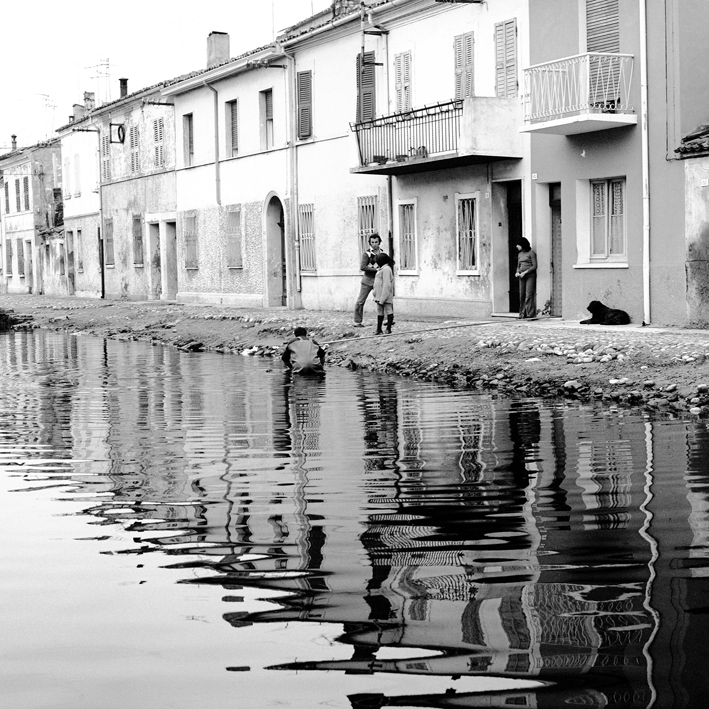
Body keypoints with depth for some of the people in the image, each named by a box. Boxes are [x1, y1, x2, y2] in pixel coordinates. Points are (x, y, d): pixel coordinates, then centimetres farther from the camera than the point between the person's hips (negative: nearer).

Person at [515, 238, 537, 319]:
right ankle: (522, 313, 2)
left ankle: (530, 313, -11)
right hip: (522, 277, 6)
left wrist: (525, 272, -14)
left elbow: (534, 266, -9)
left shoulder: (531, 253, -4)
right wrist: (517, 272, 3)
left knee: (529, 295, -11)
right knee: (522, 295, 0)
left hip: (530, 276, -6)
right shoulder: (520, 254, 18)